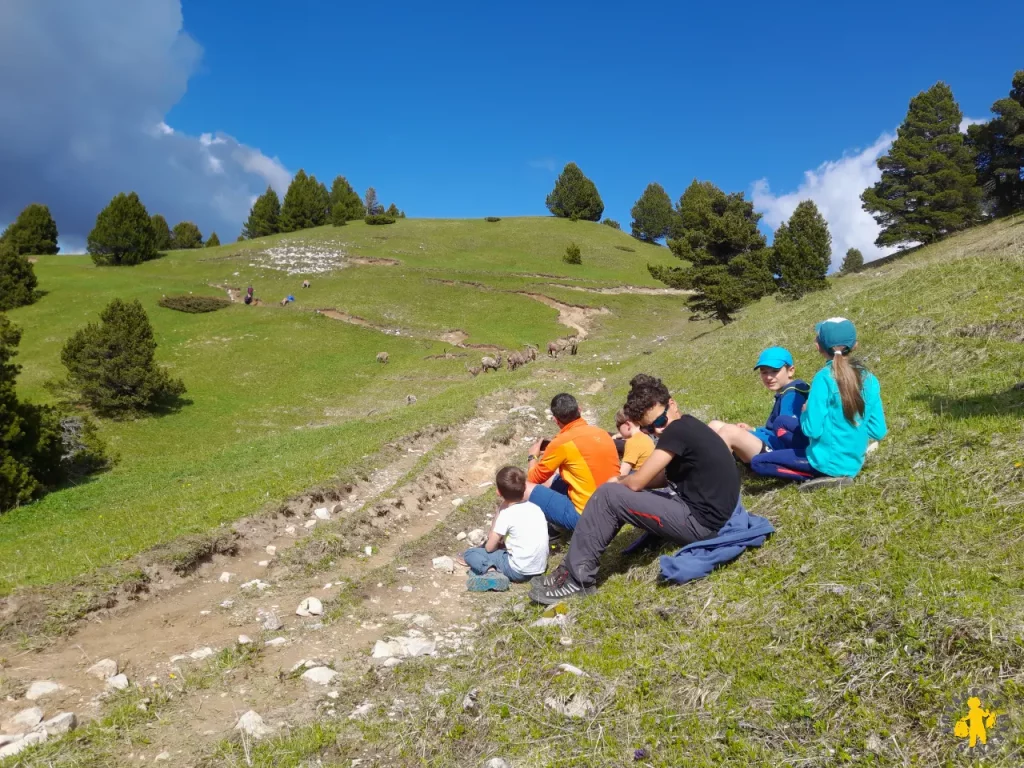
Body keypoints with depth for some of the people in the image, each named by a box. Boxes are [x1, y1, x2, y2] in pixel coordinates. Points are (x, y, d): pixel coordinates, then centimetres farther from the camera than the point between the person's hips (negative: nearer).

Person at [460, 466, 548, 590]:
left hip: (519, 571, -7)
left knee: (469, 554, 2)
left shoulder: (506, 514, -12)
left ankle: (492, 571, -17)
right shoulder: (535, 507, 5)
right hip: (540, 568, 7)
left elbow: (489, 547, -6)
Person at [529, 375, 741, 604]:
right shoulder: (687, 427, 10)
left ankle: (578, 578, -5)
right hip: (700, 512, 10)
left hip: (700, 522, -10)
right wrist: (621, 483, 4)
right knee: (621, 492, 16)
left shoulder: (677, 430, -19)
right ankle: (576, 566, 14)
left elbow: (636, 482, -17)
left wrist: (617, 482, 5)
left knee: (608, 495, -13)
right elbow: (665, 477, 17)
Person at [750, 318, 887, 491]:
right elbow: (878, 432, -1)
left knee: (757, 462, 4)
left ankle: (821, 477, -5)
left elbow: (812, 430, -21)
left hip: (828, 462, -7)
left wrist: (804, 412, 0)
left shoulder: (824, 378, -19)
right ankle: (840, 475, 9)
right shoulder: (869, 379, -3)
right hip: (853, 463, 7)